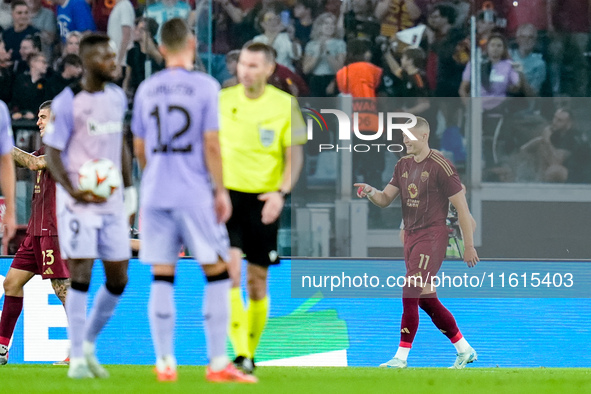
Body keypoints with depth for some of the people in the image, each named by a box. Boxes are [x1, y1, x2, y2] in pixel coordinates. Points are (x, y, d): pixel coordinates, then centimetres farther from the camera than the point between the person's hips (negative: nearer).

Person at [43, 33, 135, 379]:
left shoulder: (117, 97, 9)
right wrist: (72, 191, -21)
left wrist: (129, 186, 16)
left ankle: (89, 345, 23)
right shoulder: (68, 102, -10)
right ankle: (77, 359, -3)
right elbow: (51, 151, -9)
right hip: (79, 199, -6)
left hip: (112, 199, 6)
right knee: (80, 275, -9)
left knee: (118, 278, 6)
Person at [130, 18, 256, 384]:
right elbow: (211, 144, -9)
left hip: (155, 194, 4)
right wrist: (221, 190, -2)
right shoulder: (205, 86, -5)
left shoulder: (147, 89, 8)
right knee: (217, 273, 4)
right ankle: (218, 362, 1)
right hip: (195, 195, -4)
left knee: (162, 277, 5)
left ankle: (165, 363, 5)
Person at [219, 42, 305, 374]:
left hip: (264, 201, 0)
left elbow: (295, 155, 1)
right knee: (230, 269, -17)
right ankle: (240, 352, -20)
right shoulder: (222, 100, 2)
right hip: (226, 195, 0)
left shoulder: (285, 105, -2)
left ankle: (251, 353, 21)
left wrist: (281, 193, -14)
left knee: (258, 282, 6)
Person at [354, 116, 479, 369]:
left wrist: (469, 246, -10)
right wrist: (371, 192, -11)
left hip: (432, 236, -8)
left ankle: (401, 357, -13)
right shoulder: (403, 165, 12)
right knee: (426, 300, 11)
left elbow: (462, 207, -10)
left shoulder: (440, 166, -12)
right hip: (411, 235, 8)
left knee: (411, 293, -15)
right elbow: (385, 200, 13)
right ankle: (464, 350, 22)